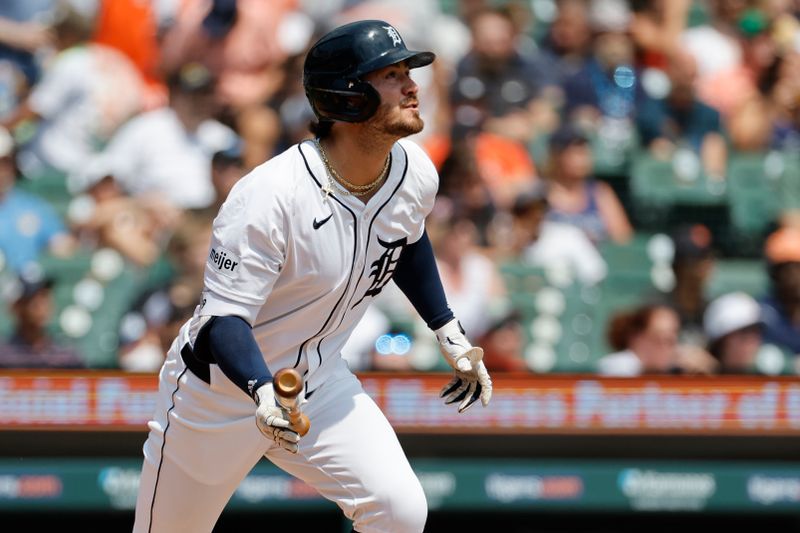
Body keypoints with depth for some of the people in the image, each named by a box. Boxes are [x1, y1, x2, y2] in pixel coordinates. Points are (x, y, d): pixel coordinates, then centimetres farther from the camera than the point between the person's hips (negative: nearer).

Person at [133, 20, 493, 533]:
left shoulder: (414, 174, -9)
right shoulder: (269, 197, -31)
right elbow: (224, 317, -31)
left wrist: (449, 333, 14)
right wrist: (264, 395, -47)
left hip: (320, 385, 5)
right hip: (222, 389, -5)